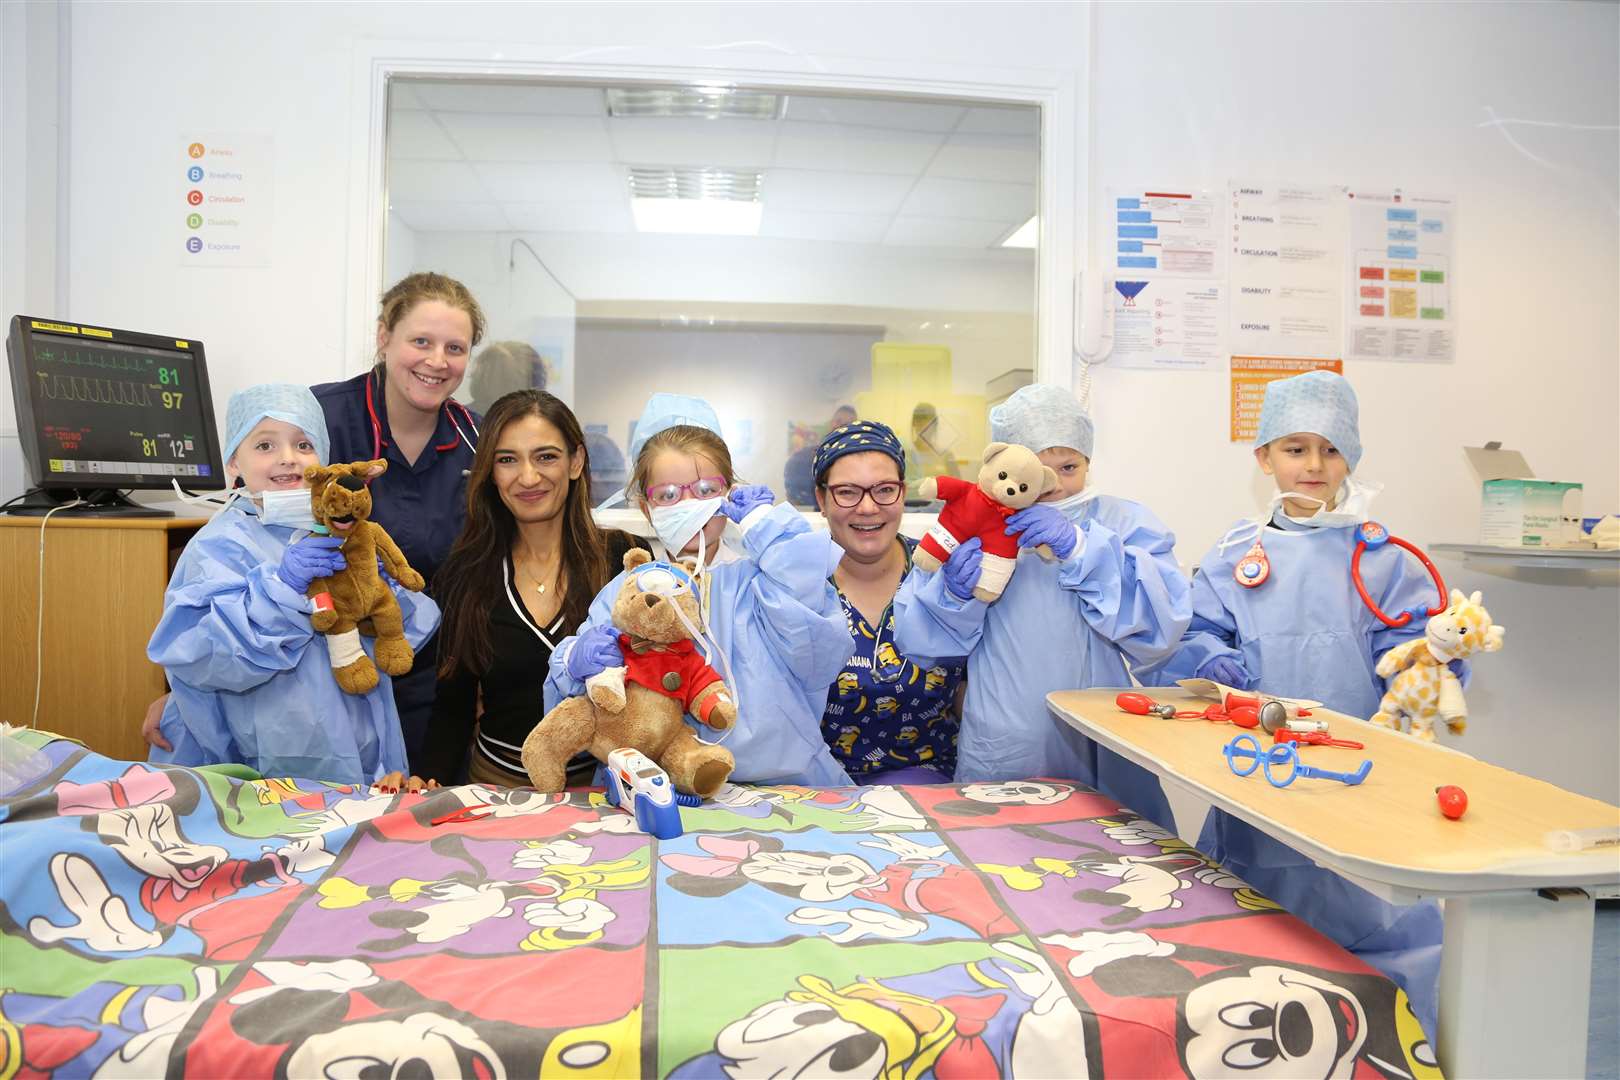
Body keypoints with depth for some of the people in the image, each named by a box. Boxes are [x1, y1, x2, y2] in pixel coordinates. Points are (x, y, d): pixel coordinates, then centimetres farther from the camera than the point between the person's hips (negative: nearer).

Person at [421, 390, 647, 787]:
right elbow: (453, 707, 8)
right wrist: (430, 785, -6)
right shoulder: (463, 573, 6)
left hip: (602, 782, -2)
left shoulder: (625, 556, -1)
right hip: (499, 783, 3)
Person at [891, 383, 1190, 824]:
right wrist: (955, 595, -22)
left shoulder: (1125, 523, 3)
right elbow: (915, 639, -2)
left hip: (1103, 758, 1)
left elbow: (1163, 624, -13)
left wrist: (1081, 548, -19)